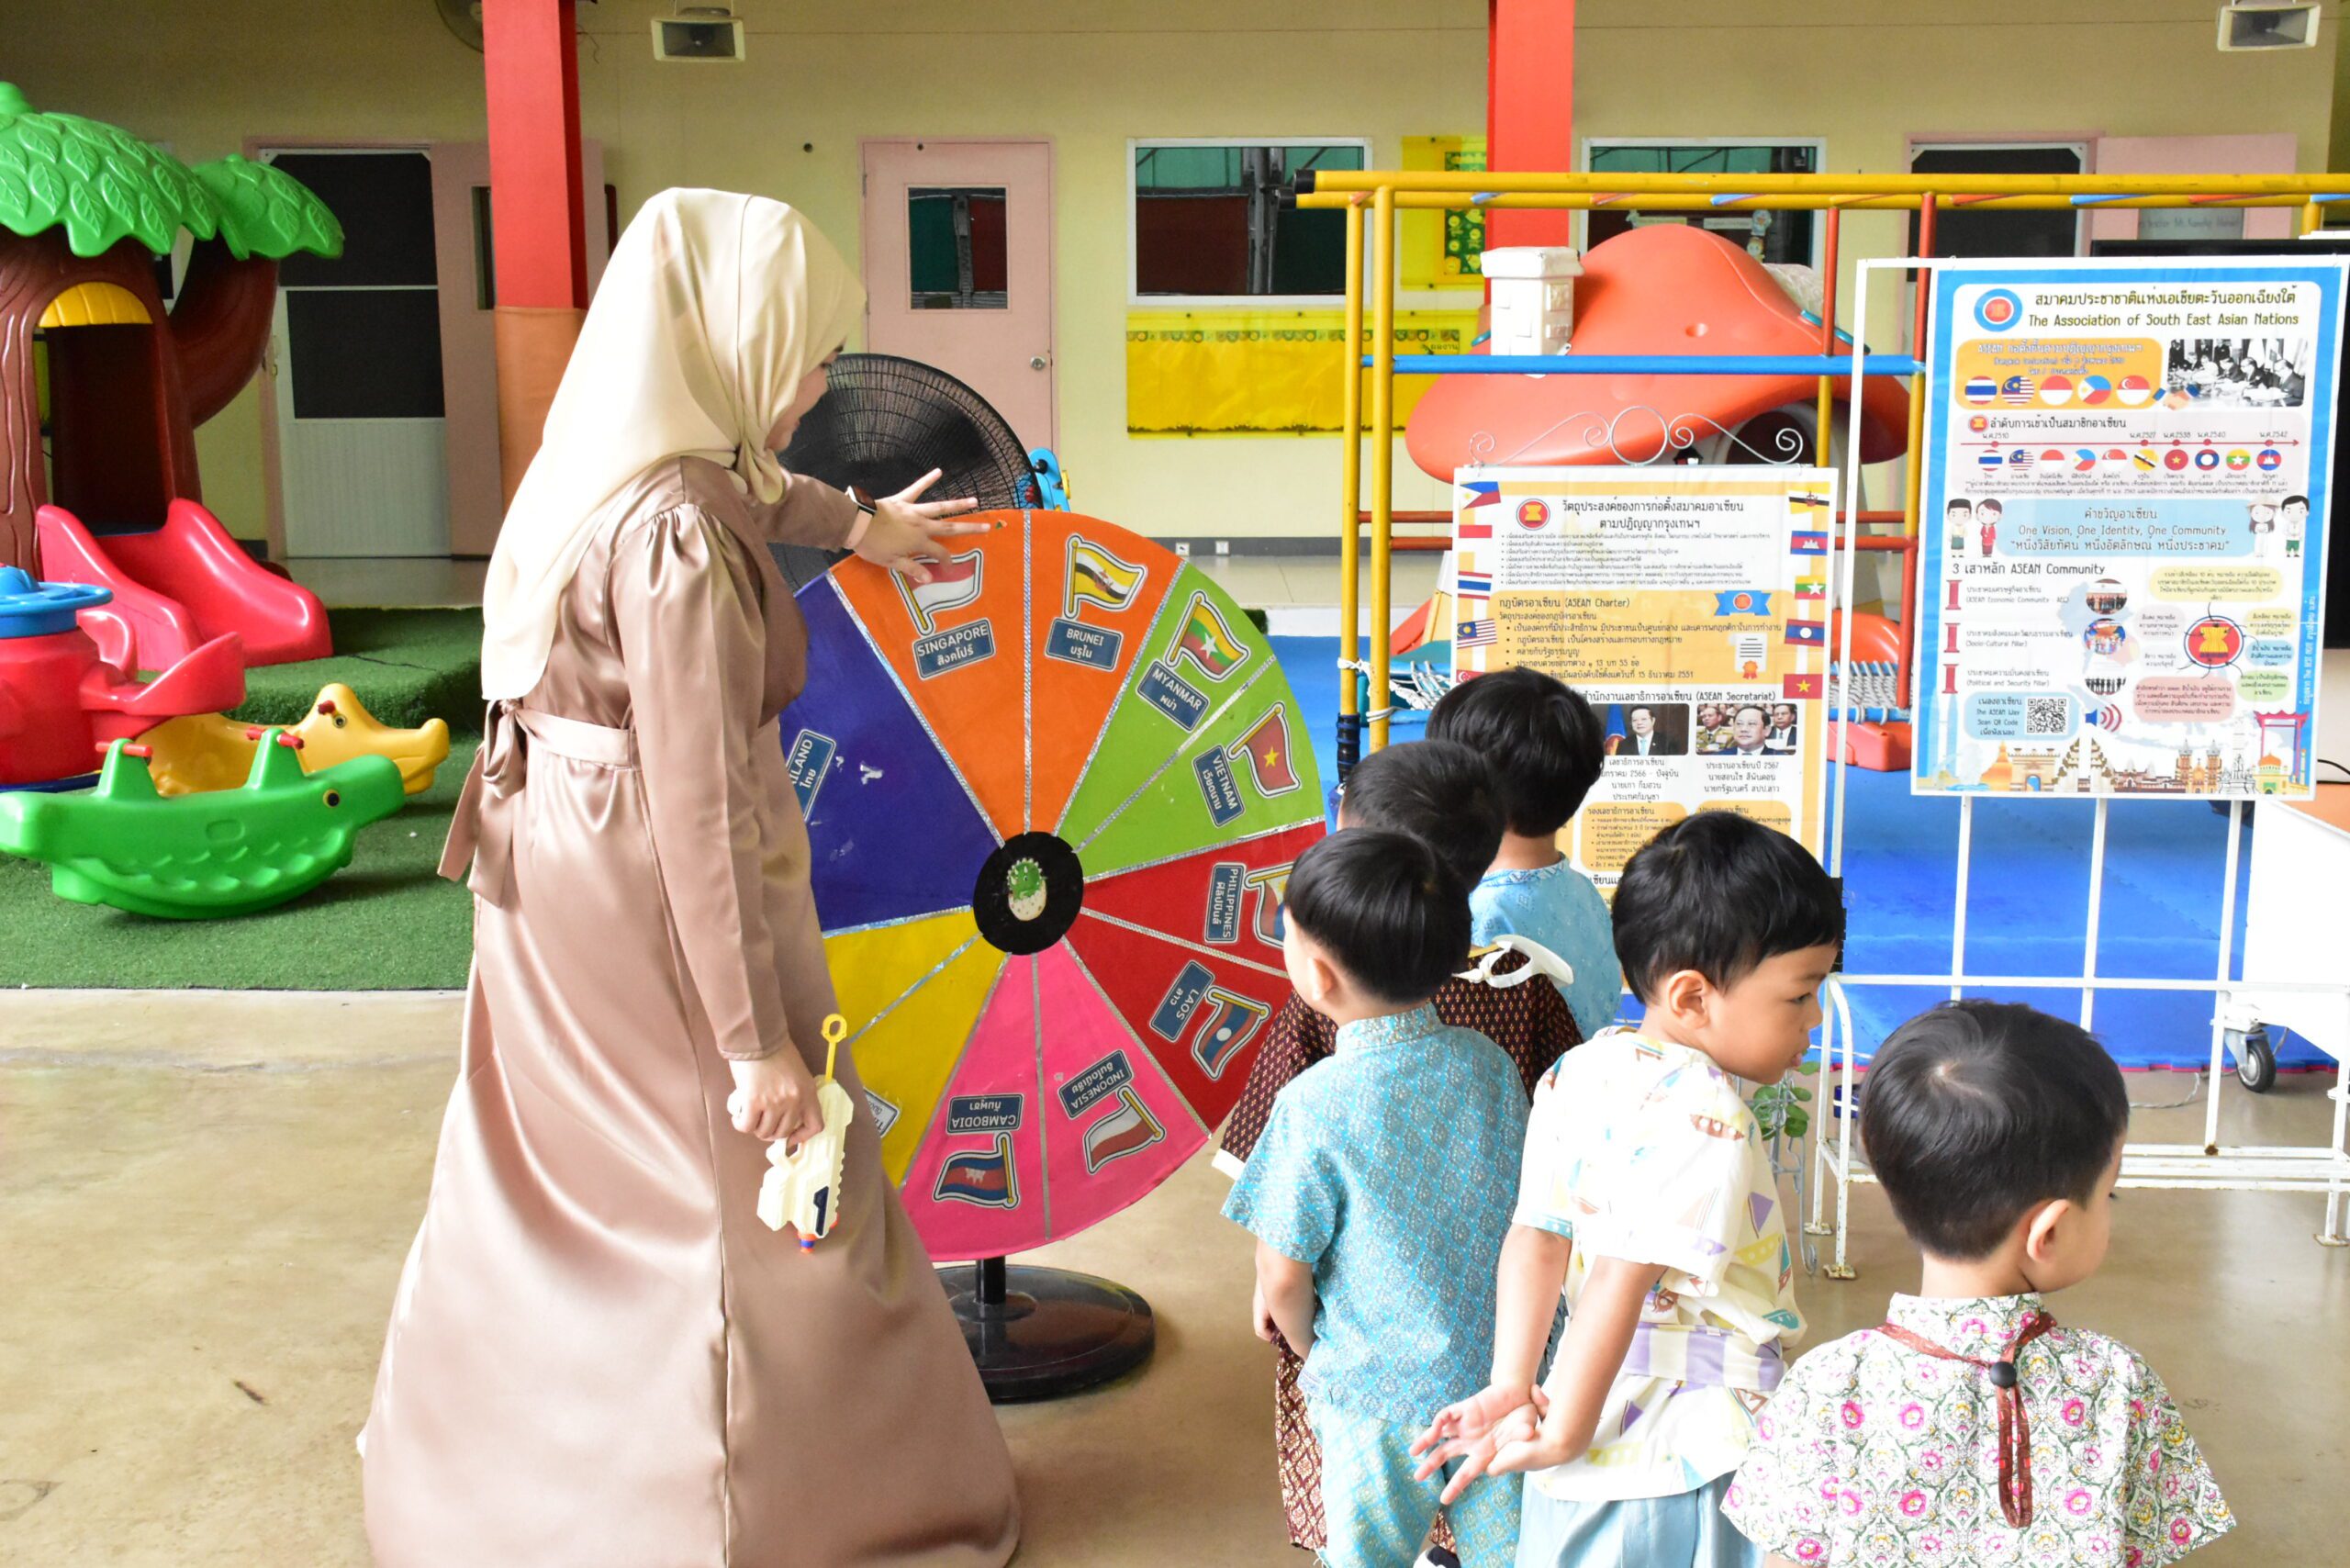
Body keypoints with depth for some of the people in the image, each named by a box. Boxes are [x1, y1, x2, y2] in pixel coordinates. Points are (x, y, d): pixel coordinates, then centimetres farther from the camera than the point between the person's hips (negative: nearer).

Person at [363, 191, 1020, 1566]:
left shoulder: (608, 461, 2)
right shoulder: (682, 538, -27)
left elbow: (749, 486, 26)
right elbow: (701, 808, -28)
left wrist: (857, 522, 44)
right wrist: (756, 1041, -23)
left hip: (554, 878, 9)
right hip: (657, 903, -9)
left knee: (542, 1173, 24)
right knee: (755, 1195, 9)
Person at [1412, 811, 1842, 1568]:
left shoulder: (1575, 1074, 3)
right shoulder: (1703, 1113, -22)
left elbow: (1534, 1239, -1)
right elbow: (1623, 1279, -23)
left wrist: (1512, 1387, -4)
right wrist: (1563, 1432, -17)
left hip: (1603, 1425, 8)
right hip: (1690, 1452, -7)